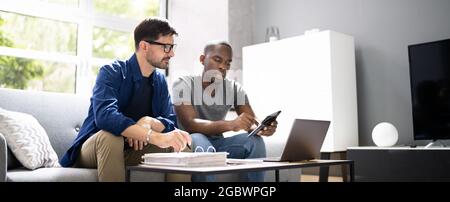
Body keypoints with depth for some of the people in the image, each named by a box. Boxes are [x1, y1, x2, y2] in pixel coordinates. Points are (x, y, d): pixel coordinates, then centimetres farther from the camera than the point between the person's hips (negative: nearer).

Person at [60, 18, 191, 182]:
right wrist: (155, 137, -46)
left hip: (132, 150, 4)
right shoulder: (111, 72, -17)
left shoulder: (160, 82, 2)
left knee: (180, 145, -19)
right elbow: (105, 116, -35)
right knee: (110, 136, -37)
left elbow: (171, 122, -6)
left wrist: (149, 122, -29)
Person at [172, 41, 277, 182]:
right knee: (199, 141, -36)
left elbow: (251, 123, -7)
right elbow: (190, 124, -27)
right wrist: (231, 125, -43)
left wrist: (261, 128, -34)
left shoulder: (234, 89, -1)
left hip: (217, 143, 4)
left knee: (254, 141, -21)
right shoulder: (183, 85, -13)